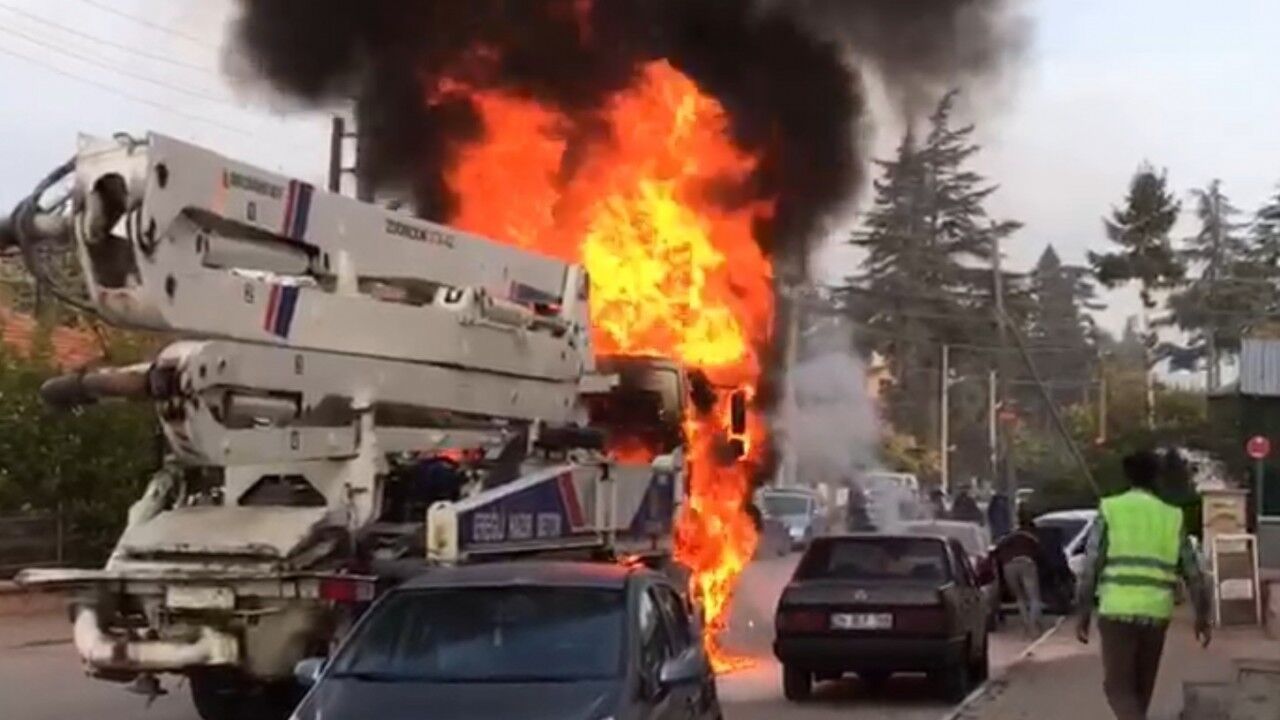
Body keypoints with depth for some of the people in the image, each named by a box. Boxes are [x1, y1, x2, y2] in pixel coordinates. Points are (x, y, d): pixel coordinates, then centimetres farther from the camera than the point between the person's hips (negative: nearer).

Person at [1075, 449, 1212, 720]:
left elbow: (1090, 567, -5)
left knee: (1119, 688, 0)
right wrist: (1202, 618, 16)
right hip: (1156, 614, 3)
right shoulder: (1171, 517, 8)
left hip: (1117, 612, -3)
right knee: (1141, 686, 19)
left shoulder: (1110, 511, 0)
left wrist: (1084, 614, 0)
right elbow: (1193, 573, 8)